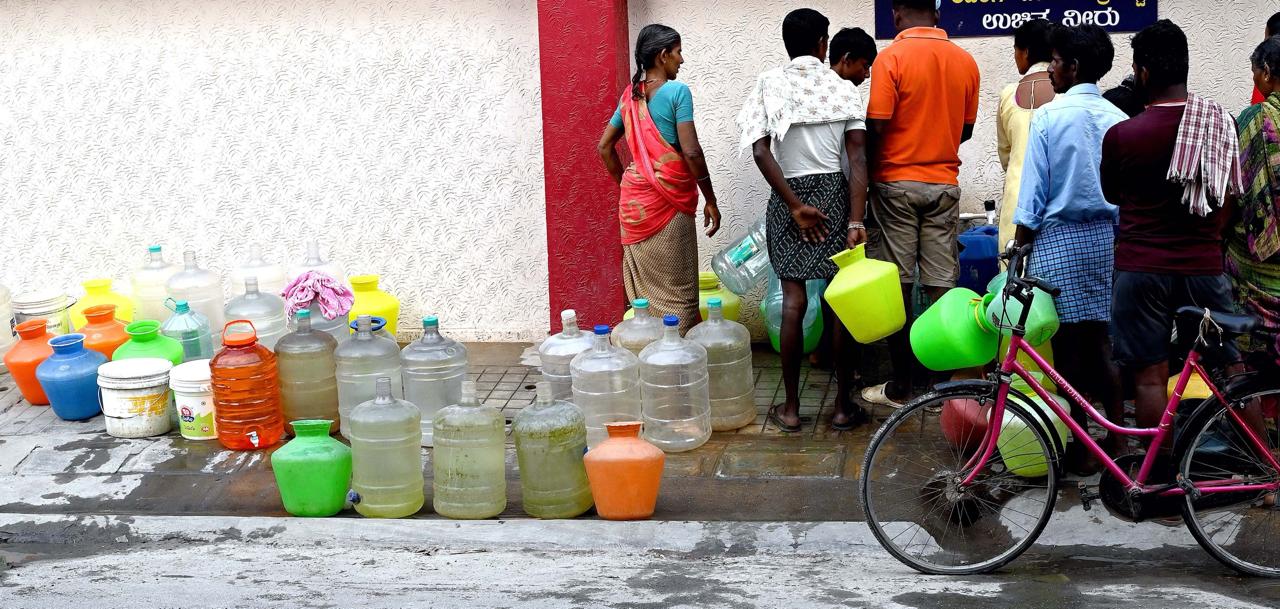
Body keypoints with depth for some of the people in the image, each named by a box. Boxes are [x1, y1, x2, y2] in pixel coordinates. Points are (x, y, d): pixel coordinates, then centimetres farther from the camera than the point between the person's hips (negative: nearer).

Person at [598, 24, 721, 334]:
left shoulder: (630, 95, 11)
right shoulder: (677, 91, -9)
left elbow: (605, 146, 16)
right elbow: (690, 152, -15)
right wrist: (710, 200, -7)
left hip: (633, 200, 7)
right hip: (667, 202, -7)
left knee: (642, 290, 12)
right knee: (676, 294, -1)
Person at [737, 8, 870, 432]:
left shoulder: (769, 84, 0)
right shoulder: (843, 88, 1)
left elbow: (761, 151, -11)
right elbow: (858, 157, -9)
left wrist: (795, 205, -9)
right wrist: (856, 221, -12)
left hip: (788, 197, 0)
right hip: (835, 194, 0)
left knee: (793, 300, 5)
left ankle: (790, 408, 9)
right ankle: (843, 406, 10)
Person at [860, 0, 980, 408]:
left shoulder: (892, 57, -11)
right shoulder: (965, 61, 3)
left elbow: (876, 126, -14)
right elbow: (965, 130, 12)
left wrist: (866, 172, 2)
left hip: (896, 183, -4)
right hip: (944, 183, 4)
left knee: (896, 288, 2)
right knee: (942, 287, 6)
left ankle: (900, 385, 7)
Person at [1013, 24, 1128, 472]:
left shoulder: (1050, 116, -10)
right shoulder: (1118, 119, 3)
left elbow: (1034, 189, -9)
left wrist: (1019, 245, -1)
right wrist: (1119, 232, 16)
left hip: (1060, 238, -4)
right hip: (1107, 238, 5)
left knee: (1067, 345, 3)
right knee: (1099, 342, 13)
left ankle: (1078, 449, 8)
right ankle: (1118, 440, 18)